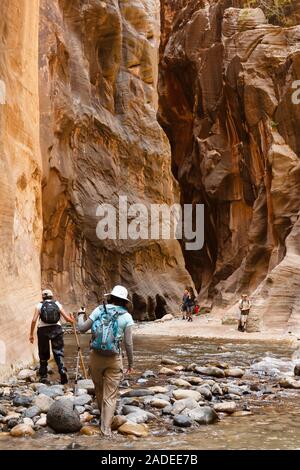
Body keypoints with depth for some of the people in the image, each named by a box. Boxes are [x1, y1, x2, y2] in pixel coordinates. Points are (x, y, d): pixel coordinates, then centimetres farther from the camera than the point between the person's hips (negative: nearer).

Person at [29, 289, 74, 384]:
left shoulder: (39, 306, 5)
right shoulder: (57, 304, 8)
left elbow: (34, 320, -5)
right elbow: (67, 318, 5)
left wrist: (31, 334, 0)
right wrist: (72, 321, 27)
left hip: (43, 330, 0)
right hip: (56, 329, 0)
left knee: (43, 354, 12)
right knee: (58, 352, 4)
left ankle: (43, 376, 15)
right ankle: (62, 370, -17)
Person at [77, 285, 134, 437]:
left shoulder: (99, 310, 0)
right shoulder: (126, 317, -3)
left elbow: (82, 329, 3)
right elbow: (128, 343, -6)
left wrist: (80, 318, 24)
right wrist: (131, 363, 5)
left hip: (95, 356, 2)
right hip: (114, 359, -2)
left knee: (99, 388, 25)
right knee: (110, 395, 7)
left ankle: (103, 417, 42)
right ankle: (106, 428, 2)